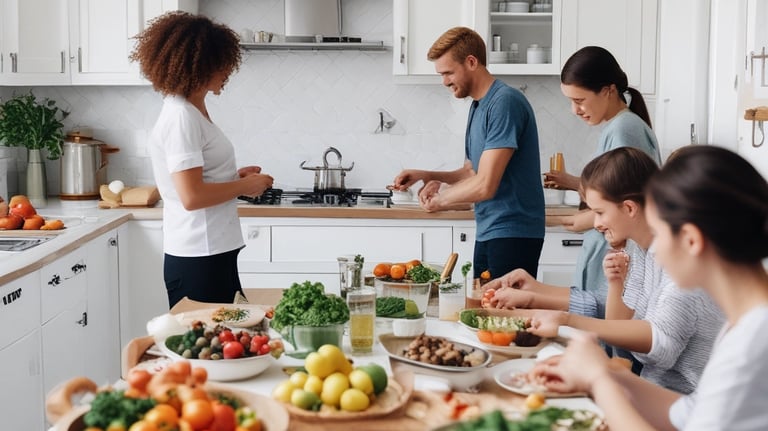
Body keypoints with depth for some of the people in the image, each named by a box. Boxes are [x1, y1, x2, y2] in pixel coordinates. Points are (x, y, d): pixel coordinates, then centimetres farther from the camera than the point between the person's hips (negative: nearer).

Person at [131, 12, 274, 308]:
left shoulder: (193, 111, 12)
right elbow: (192, 196, -23)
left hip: (214, 253, 10)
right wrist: (245, 186, -10)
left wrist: (235, 177, 8)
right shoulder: (181, 117, -17)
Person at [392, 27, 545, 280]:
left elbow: (484, 185, -21)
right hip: (487, 232, 9)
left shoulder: (505, 102, -17)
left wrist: (438, 200, -5)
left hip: (512, 233, -9)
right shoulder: (478, 106, 14)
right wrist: (425, 176, 6)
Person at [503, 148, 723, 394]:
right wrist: (616, 285, -8)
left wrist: (569, 322, -31)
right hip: (653, 385, 6)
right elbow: (621, 331, 10)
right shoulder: (636, 248, 6)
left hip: (685, 397, -6)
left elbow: (663, 342, -27)